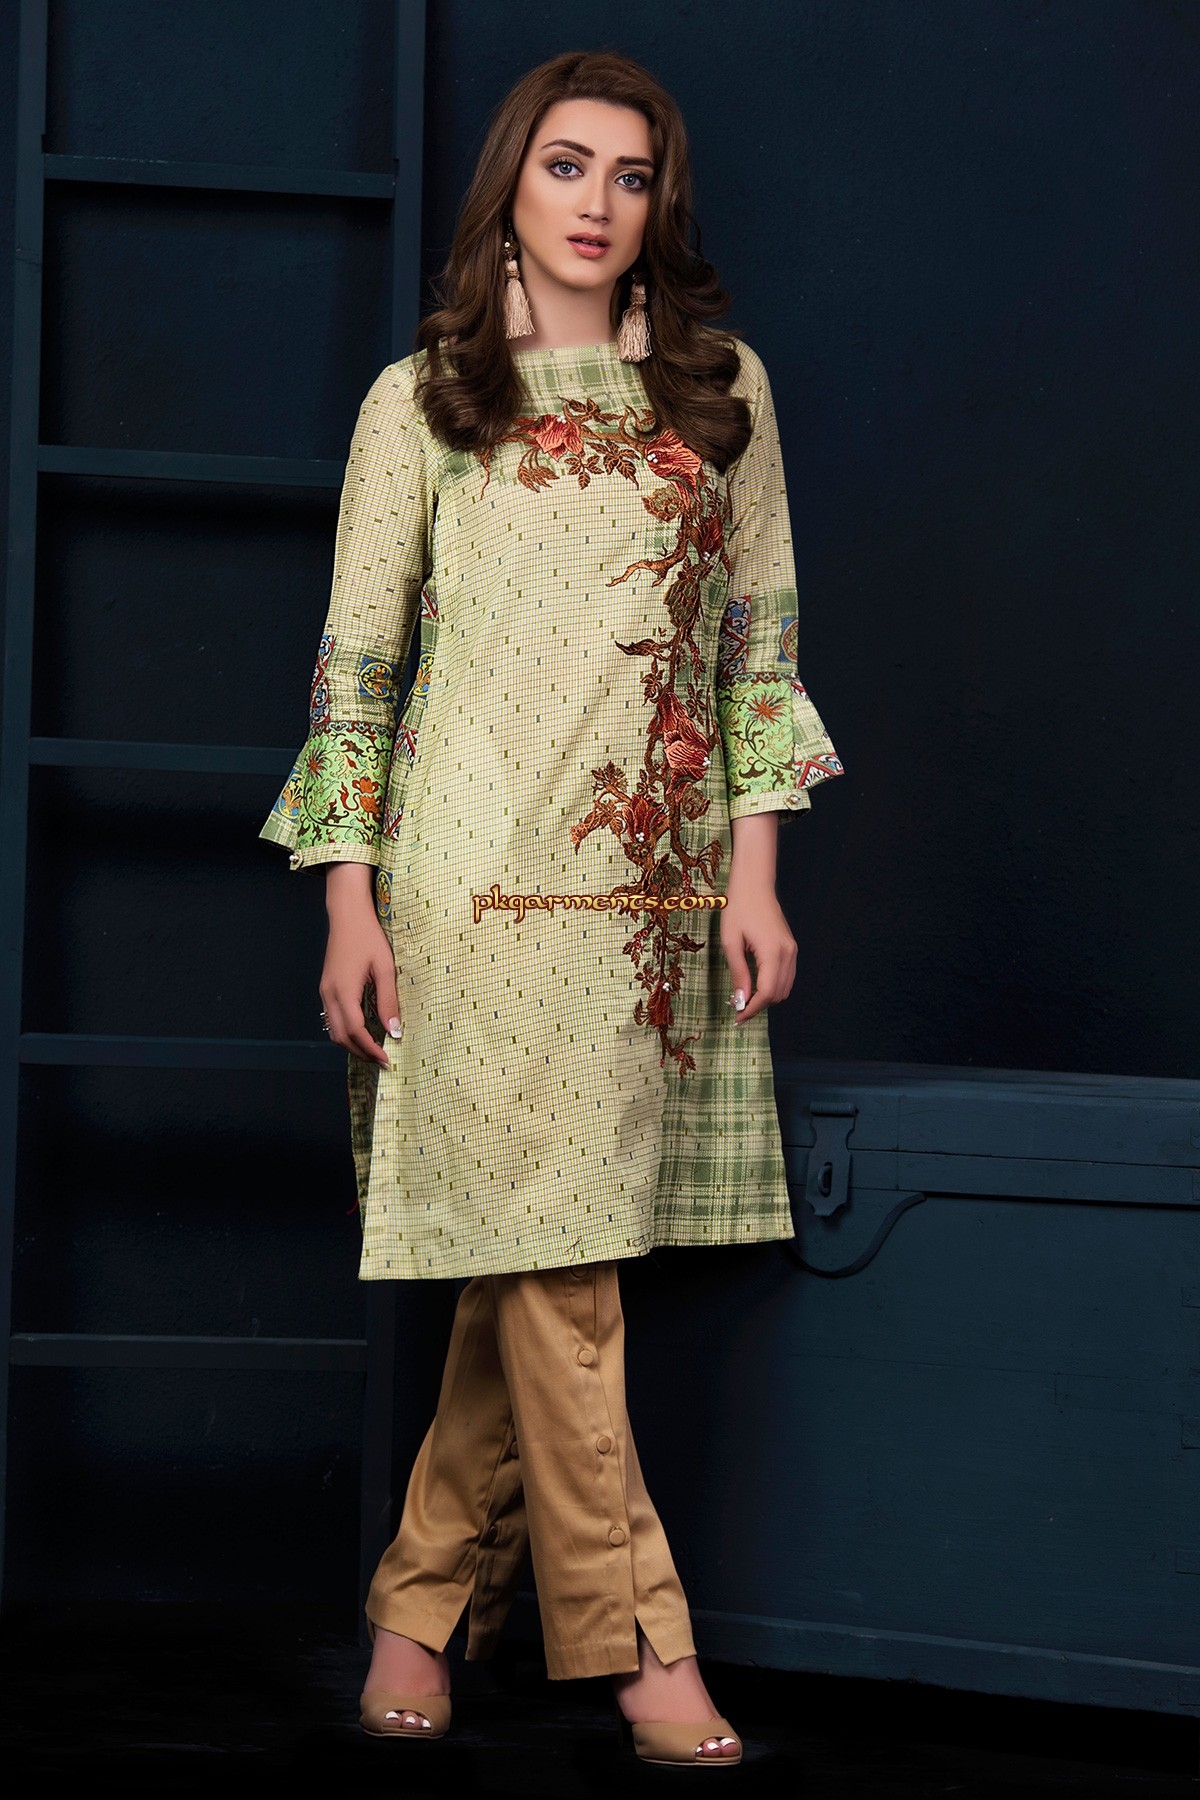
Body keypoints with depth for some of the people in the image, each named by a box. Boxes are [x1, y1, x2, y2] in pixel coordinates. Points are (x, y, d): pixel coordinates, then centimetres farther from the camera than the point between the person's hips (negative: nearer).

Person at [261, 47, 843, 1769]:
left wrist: (754, 875, 4)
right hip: (483, 868, -3)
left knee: (530, 1259, 6)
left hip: (655, 878, 3)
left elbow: (761, 642, 11)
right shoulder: (420, 401, 4)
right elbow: (353, 661, 3)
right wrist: (350, 901, -3)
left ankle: (424, 1600, 19)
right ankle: (637, 1637, -2)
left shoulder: (722, 387, 11)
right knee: (550, 1254, -7)